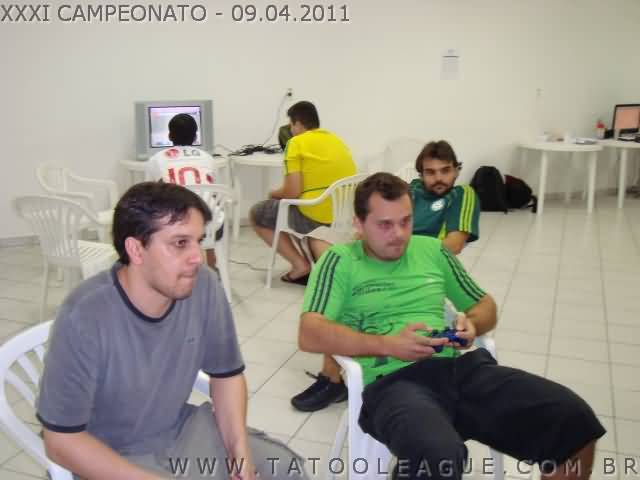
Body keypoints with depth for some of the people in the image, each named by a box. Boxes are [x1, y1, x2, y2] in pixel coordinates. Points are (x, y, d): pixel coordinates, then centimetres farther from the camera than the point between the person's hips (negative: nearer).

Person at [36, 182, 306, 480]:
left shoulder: (204, 288, -15)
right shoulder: (84, 318, -27)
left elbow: (226, 375, 1)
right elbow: (61, 440, -19)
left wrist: (239, 449, -13)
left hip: (182, 431, 5)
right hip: (110, 456, -4)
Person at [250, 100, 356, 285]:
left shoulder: (297, 142, -5)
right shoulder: (337, 140, 16)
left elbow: (292, 192, -13)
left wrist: (274, 194, 11)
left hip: (316, 217, -7)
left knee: (256, 214, 15)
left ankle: (300, 264, 5)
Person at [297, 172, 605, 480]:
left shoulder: (432, 250, 19)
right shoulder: (340, 261, 5)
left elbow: (485, 305, 27)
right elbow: (310, 336, -8)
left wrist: (471, 324, 2)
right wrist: (389, 345, -18)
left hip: (460, 367, 5)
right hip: (395, 380, -4)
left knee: (573, 418, -18)